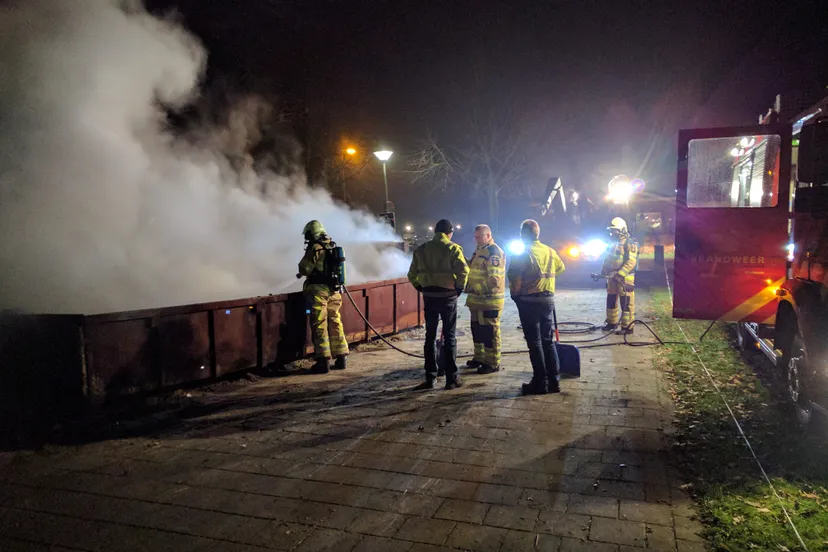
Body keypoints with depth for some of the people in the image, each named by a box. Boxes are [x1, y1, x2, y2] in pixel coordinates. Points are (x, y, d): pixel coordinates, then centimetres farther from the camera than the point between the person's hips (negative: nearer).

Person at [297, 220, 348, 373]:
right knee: (335, 324, 13)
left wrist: (302, 273, 12)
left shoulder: (315, 247, -12)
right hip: (334, 290, 7)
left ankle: (323, 361, -1)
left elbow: (304, 268, -10)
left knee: (319, 326, -2)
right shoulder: (333, 247, 11)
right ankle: (341, 358, 17)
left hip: (319, 290, -7)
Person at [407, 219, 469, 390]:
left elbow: (412, 275, 8)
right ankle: (452, 378, 7)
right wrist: (459, 288, -3)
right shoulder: (453, 248, -4)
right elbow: (463, 270, -16)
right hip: (447, 296, -3)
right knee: (449, 337, 5)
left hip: (429, 296, 3)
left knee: (430, 336, 11)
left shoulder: (421, 249, 8)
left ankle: (430, 378, 12)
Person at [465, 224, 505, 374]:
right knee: (477, 330, 18)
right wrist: (470, 287, 10)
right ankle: (479, 358, 31)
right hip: (477, 299, 10)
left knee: (489, 332, -4)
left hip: (489, 300, -10)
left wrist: (474, 287, -20)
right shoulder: (479, 250, 17)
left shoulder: (494, 252, -14)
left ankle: (493, 363, 5)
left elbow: (493, 279, -22)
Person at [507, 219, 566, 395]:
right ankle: (553, 381, 15)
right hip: (548, 299, 6)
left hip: (528, 301, -6)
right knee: (548, 340, 13)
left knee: (534, 342, 0)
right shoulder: (550, 251, 8)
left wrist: (515, 295, 3)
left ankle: (540, 382, 2)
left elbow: (514, 277, -13)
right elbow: (560, 268, 24)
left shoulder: (522, 253, -11)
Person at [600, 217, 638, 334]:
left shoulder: (630, 243, -10)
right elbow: (608, 260, 22)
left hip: (625, 278, -8)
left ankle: (627, 327, -2)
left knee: (626, 303, -5)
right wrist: (603, 272, 10)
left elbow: (631, 262, -19)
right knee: (611, 300, 15)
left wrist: (620, 274, -26)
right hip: (612, 277, 8)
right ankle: (611, 322, 28)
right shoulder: (614, 243, 17)